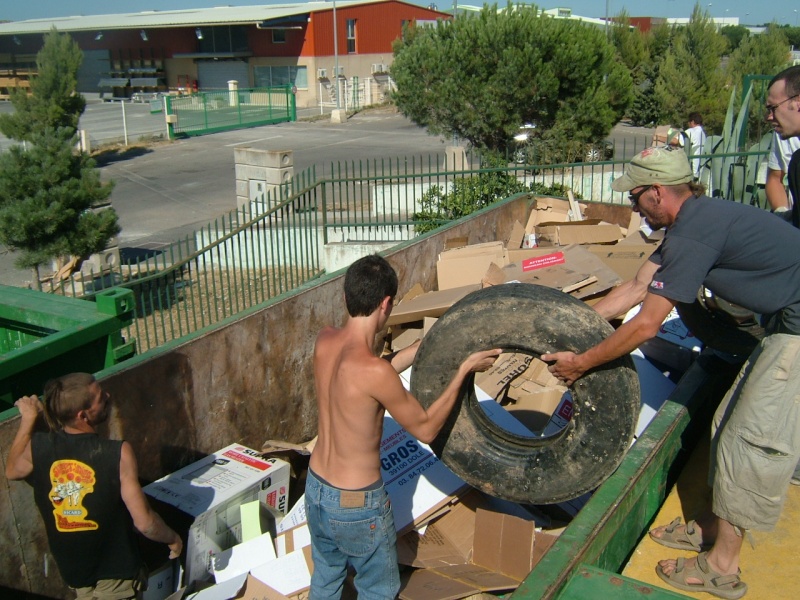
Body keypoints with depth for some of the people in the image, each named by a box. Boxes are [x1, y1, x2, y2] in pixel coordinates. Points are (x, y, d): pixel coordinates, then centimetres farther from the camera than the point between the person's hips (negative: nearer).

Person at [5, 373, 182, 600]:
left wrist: (28, 419, 14)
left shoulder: (37, 447, -17)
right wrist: (173, 539, -5)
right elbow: (144, 523, -24)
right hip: (116, 571, -4)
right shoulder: (118, 453, -28)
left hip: (71, 568, 4)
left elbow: (12, 471, 9)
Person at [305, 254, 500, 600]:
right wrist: (465, 369, -13)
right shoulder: (373, 371, -31)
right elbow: (426, 429, -17)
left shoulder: (324, 342, -10)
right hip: (357, 505, -7)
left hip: (316, 489, 7)